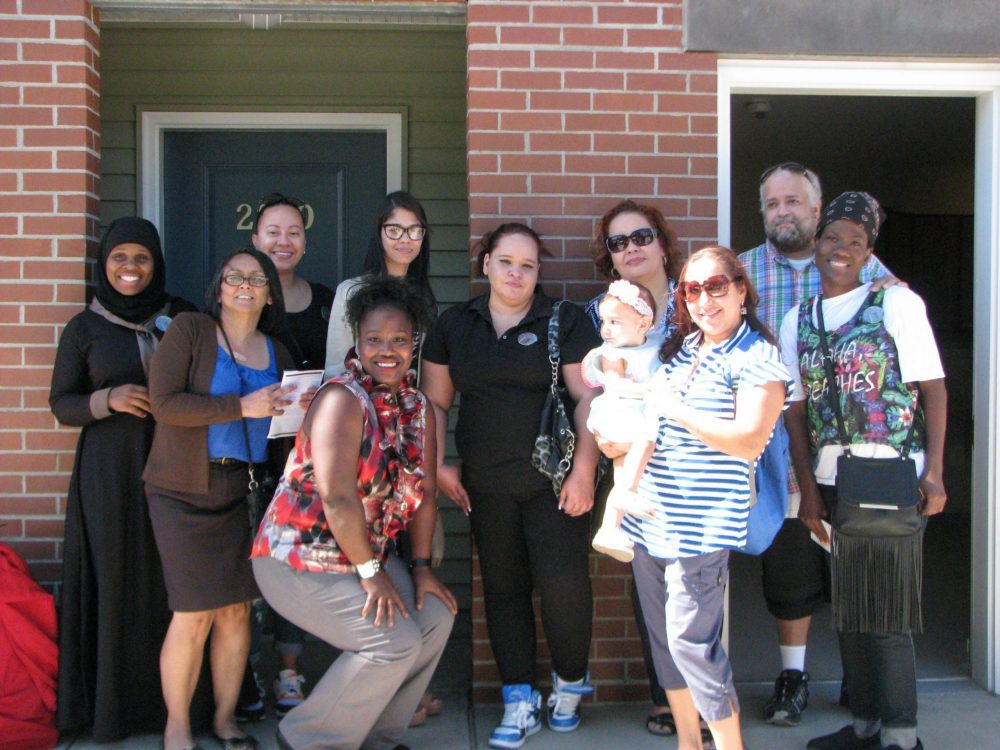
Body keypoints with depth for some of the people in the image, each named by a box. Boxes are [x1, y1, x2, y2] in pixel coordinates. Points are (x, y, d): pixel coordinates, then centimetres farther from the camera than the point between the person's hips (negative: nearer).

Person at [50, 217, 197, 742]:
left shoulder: (185, 318, 8)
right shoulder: (85, 329, 5)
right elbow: (61, 404, 5)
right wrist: (107, 400, -13)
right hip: (111, 476, -1)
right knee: (116, 583, 0)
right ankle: (113, 703, 15)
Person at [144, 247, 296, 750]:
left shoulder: (278, 355, 11)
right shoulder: (189, 330, -4)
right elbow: (164, 402, -15)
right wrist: (242, 406, -20)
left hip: (244, 491, 4)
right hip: (184, 491, -4)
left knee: (237, 608, 5)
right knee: (195, 613, -5)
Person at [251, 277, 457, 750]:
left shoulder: (418, 406, 5)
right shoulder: (343, 398, -20)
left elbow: (423, 492, 6)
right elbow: (338, 498, -26)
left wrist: (421, 566, 0)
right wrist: (370, 573, -19)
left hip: (362, 553, 8)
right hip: (299, 560, -8)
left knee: (436, 615, 0)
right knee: (396, 640, -17)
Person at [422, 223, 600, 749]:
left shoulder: (565, 322, -2)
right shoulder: (454, 325, 8)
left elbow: (589, 398, -6)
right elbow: (435, 401, 12)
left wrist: (583, 471, -13)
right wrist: (438, 465, 4)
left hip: (553, 482, -3)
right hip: (486, 485, 3)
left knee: (563, 584, -9)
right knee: (503, 587, 9)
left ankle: (570, 682, 19)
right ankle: (521, 701, 21)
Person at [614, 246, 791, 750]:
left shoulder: (756, 357, -8)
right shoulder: (680, 348, 14)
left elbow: (748, 440, -19)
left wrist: (676, 410, -15)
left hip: (701, 524, -8)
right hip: (649, 515, 8)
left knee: (691, 641, -6)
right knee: (663, 637, 14)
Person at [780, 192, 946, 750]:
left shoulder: (897, 303, -1)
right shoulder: (797, 322, 10)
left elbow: (933, 388, -5)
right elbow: (797, 410, 9)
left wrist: (934, 472, -12)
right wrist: (809, 489, 4)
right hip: (832, 483, 5)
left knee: (886, 607, -2)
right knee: (848, 609, 12)